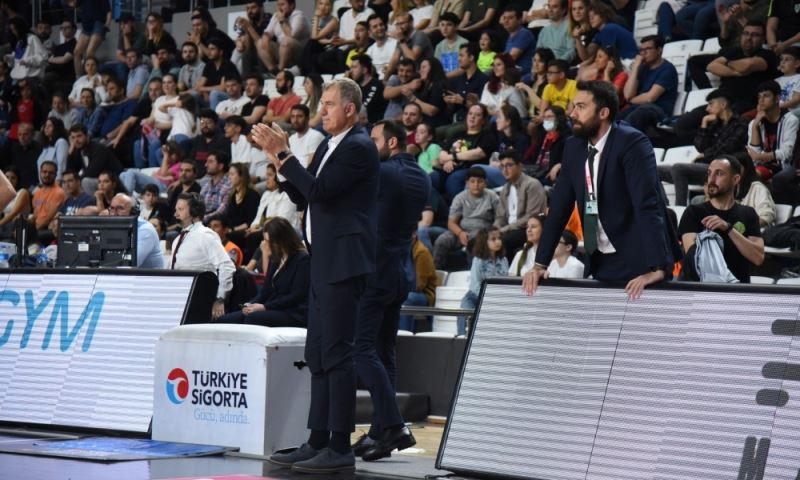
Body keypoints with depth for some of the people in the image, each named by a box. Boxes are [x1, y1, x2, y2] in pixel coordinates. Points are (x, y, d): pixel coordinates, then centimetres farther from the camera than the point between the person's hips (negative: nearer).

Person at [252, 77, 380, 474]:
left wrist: (283, 154, -14)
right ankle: (318, 442, 16)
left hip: (344, 262, -10)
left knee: (337, 352, -9)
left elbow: (319, 191, -20)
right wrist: (277, 157, 8)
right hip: (323, 262, 10)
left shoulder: (358, 148, -11)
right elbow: (301, 197, 18)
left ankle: (340, 448, -7)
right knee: (318, 355, 11)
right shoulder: (329, 148, 19)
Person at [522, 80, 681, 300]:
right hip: (602, 264, 6)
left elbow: (648, 206, -24)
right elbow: (559, 209, 7)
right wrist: (540, 264, 0)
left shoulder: (632, 143, -16)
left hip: (638, 261, -6)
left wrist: (657, 269, -33)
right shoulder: (573, 147, 5)